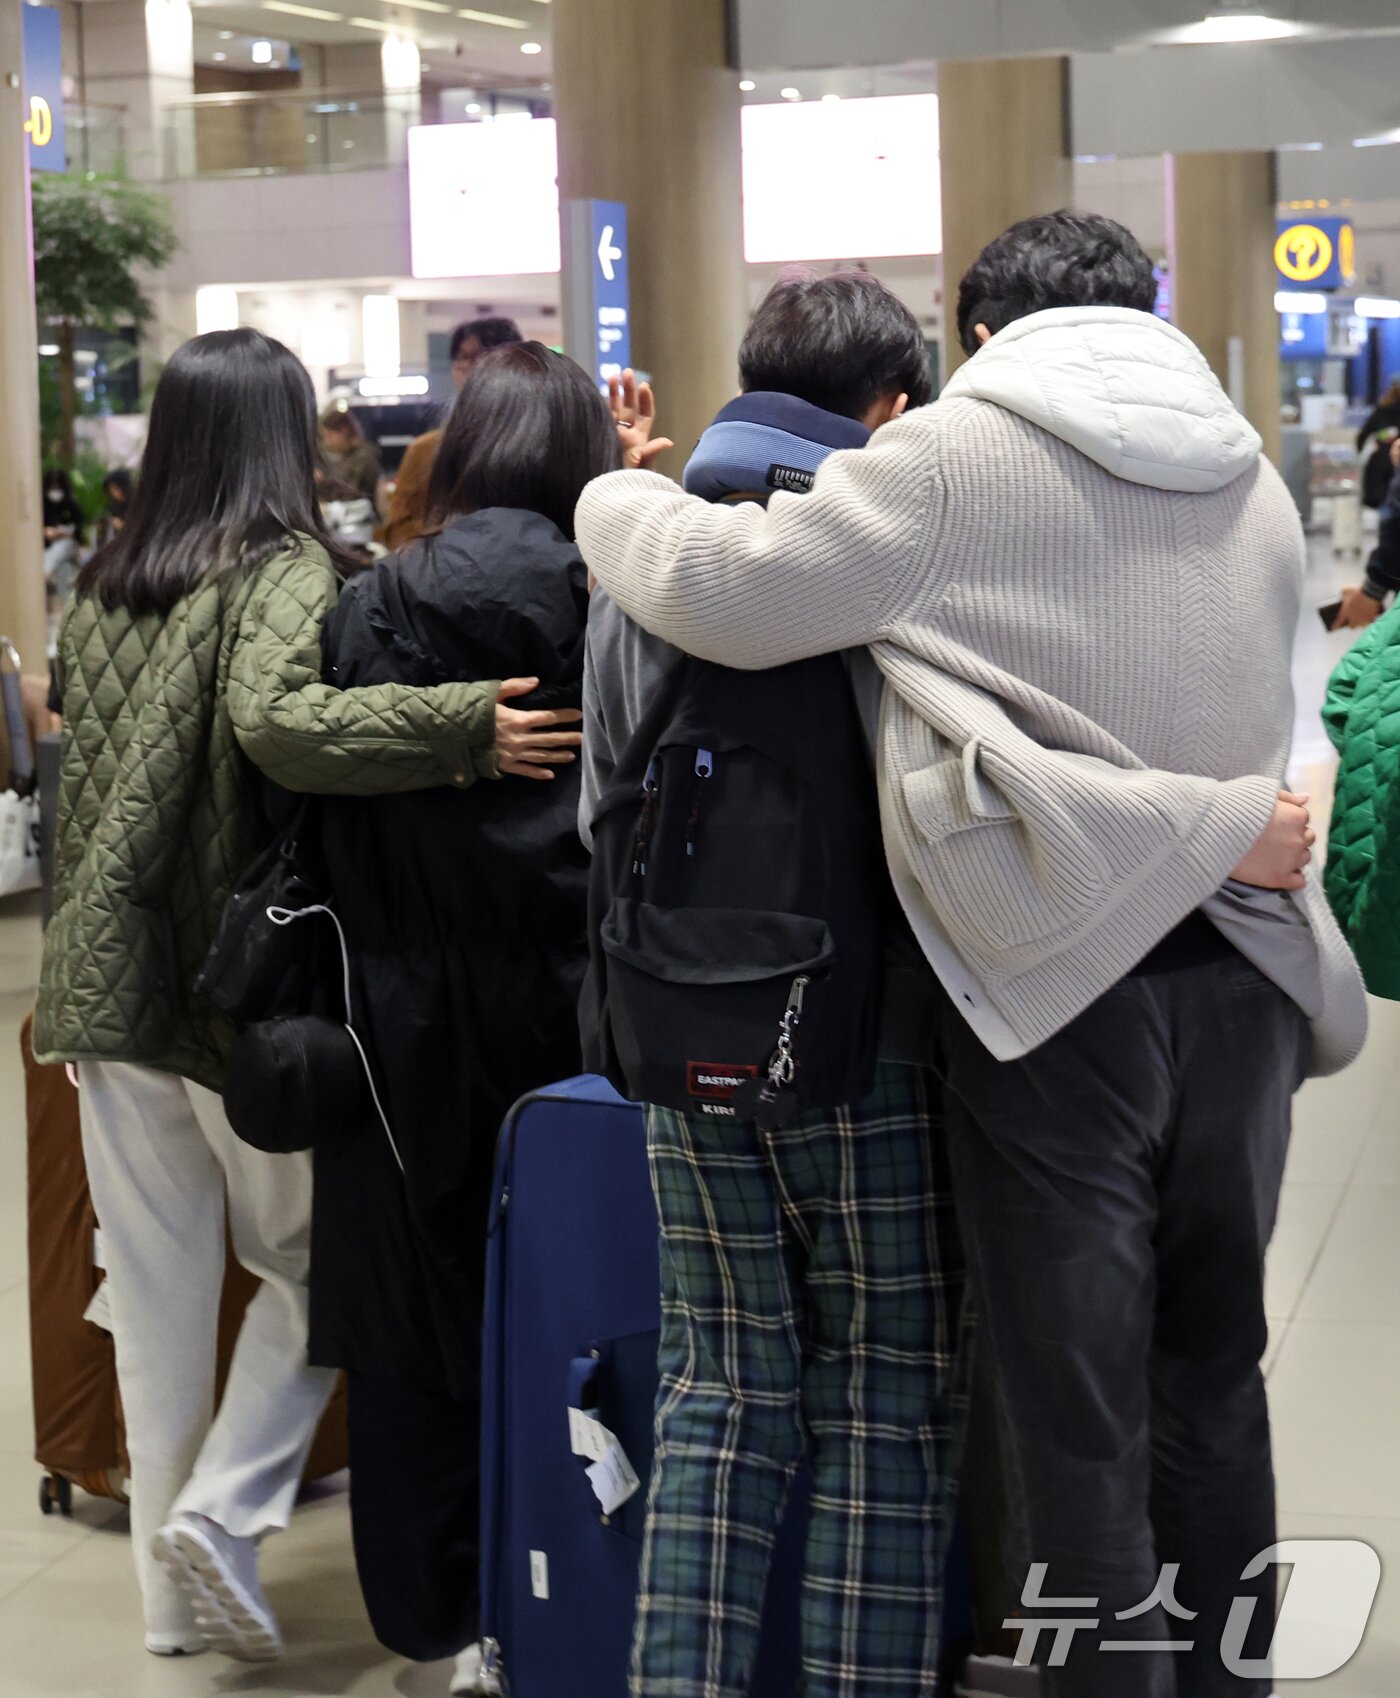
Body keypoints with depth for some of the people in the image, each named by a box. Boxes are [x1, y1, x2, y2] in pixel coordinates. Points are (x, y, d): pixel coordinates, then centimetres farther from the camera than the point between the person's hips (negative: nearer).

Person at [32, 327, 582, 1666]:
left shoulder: (103, 588, 12)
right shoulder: (285, 573, -9)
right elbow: (276, 719, -28)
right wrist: (466, 725, -31)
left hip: (103, 979, 6)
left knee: (157, 1289, 11)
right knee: (313, 1264, 10)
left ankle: (174, 1589, 16)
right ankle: (222, 1507, -5)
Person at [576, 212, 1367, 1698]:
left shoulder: (964, 457, -7)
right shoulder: (1255, 484, 11)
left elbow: (725, 592, -8)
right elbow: (1243, 723, 12)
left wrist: (613, 501, 9)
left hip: (1060, 992, -5)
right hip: (1243, 986, 5)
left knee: (1080, 1426, 3)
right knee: (1214, 1386, 18)